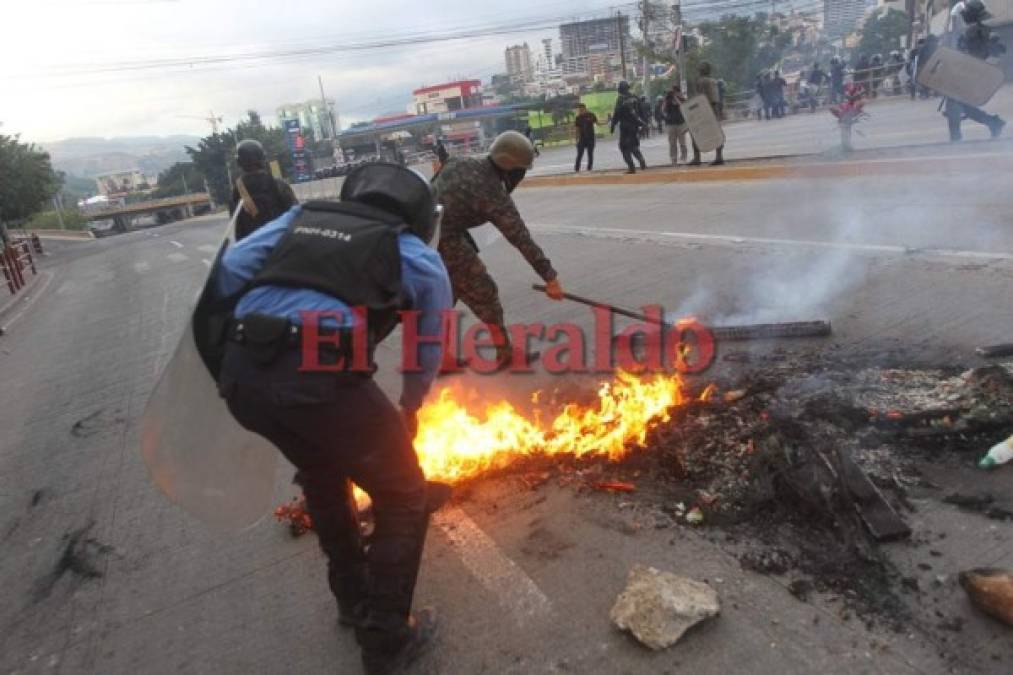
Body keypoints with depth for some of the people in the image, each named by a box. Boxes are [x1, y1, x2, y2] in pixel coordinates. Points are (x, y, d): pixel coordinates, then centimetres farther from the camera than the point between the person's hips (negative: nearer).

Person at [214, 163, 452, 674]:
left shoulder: (302, 216, 26)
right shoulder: (418, 255, 18)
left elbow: (231, 268, 13)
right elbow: (429, 350, 27)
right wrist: (410, 408, 44)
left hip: (238, 375, 6)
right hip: (321, 376, -6)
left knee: (322, 473, 33)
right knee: (403, 499, 18)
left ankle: (354, 600, 50)